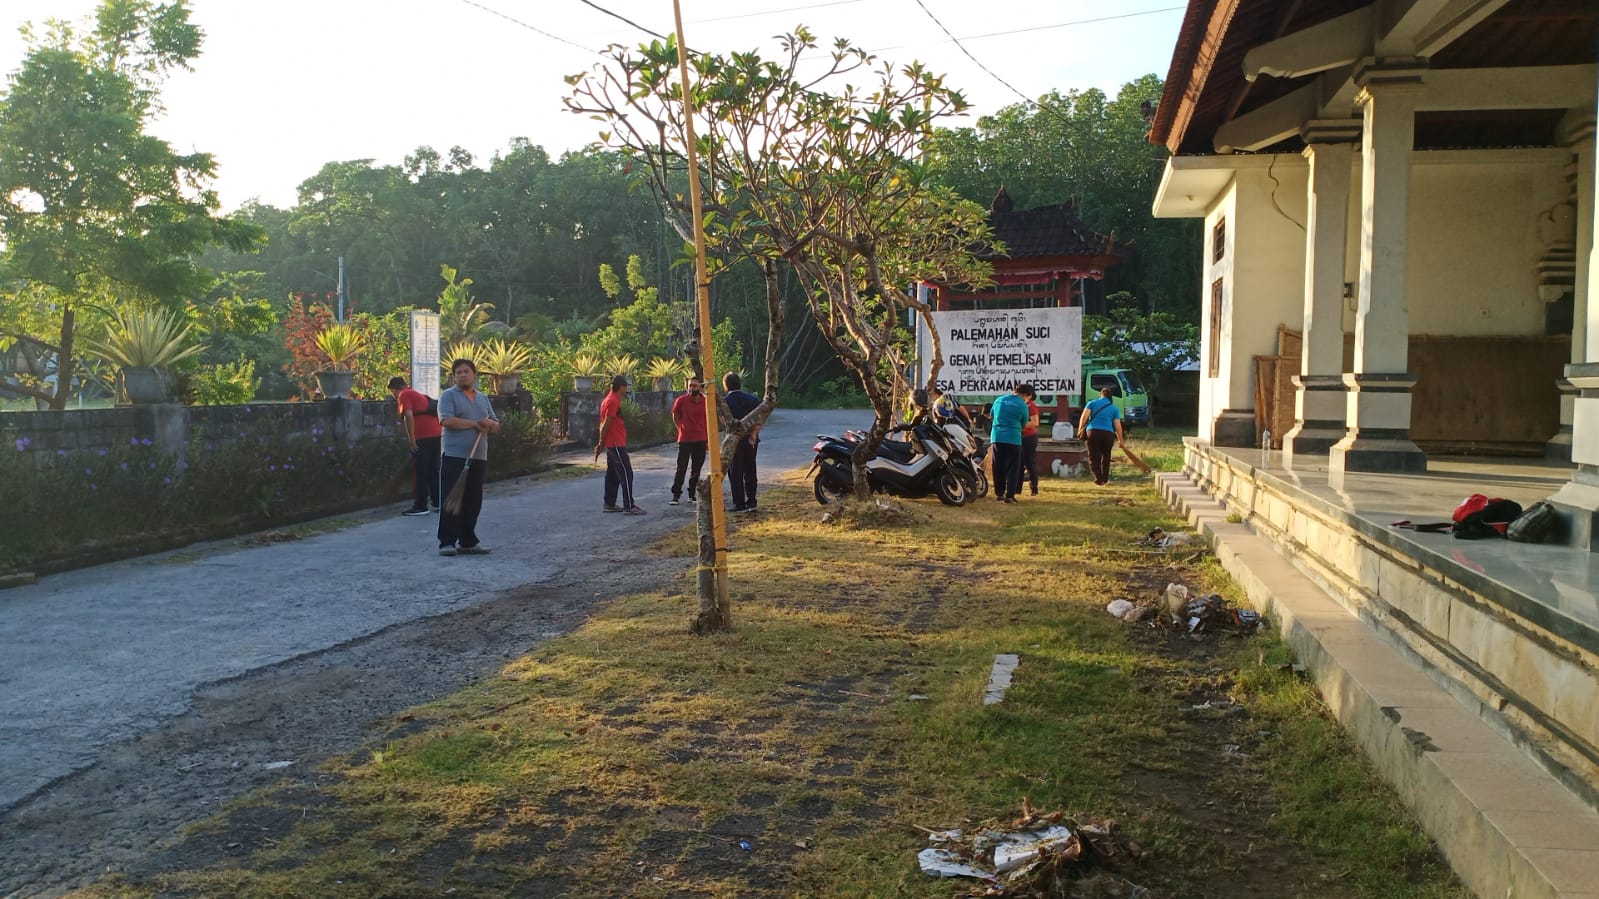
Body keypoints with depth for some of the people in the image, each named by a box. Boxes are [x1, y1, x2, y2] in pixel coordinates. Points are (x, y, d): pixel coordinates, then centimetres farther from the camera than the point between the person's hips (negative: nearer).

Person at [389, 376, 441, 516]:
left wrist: (412, 440, -15)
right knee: (433, 470, 16)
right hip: (437, 434, 8)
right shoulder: (418, 394, 25)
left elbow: (408, 415, -17)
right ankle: (437, 503, 20)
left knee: (419, 473, -2)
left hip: (423, 437, -8)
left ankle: (420, 506, -1)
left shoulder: (404, 395, -1)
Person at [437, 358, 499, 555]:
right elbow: (447, 420, -15)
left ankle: (468, 542, 16)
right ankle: (447, 542, -3)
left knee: (473, 502, 8)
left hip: (479, 458, 6)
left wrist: (490, 424, -5)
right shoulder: (448, 396, 1)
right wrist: (475, 424, -10)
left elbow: (496, 426, 19)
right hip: (454, 457, -6)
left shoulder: (483, 398, 19)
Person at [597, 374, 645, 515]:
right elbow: (606, 424, -19)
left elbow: (603, 424, 18)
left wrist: (601, 444, 17)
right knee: (626, 474, -9)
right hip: (617, 444, -10)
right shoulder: (613, 401, -17)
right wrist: (601, 444, -16)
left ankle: (609, 504, 18)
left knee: (612, 474, 13)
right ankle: (629, 506, -8)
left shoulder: (610, 399, 15)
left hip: (612, 444, 10)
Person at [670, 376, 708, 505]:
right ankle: (676, 495, 0)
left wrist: (705, 433, 8)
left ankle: (692, 495, 19)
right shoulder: (681, 401, -6)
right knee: (681, 468, -4)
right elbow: (675, 416, 9)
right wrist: (682, 429, 7)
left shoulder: (706, 402, -2)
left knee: (697, 468, 9)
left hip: (701, 440, 2)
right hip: (685, 440, -2)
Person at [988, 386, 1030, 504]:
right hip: (1013, 439, -4)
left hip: (996, 437, 4)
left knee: (998, 468, 12)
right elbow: (1024, 424, 4)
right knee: (1012, 468, 1)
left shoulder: (999, 400, 6)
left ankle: (999, 493, 16)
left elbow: (991, 414, 22)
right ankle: (1009, 495, -5)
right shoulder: (1022, 405, -6)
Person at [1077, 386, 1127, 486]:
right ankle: (1105, 479, 26)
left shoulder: (1092, 403, 13)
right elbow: (1117, 426, 10)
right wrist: (1121, 441, 16)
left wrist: (1080, 430, 6)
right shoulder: (1114, 408, 14)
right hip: (1108, 433, 1)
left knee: (1094, 458, 3)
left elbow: (1084, 417, -1)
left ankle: (1099, 479, -13)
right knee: (1106, 456, 20)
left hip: (1092, 432, -1)